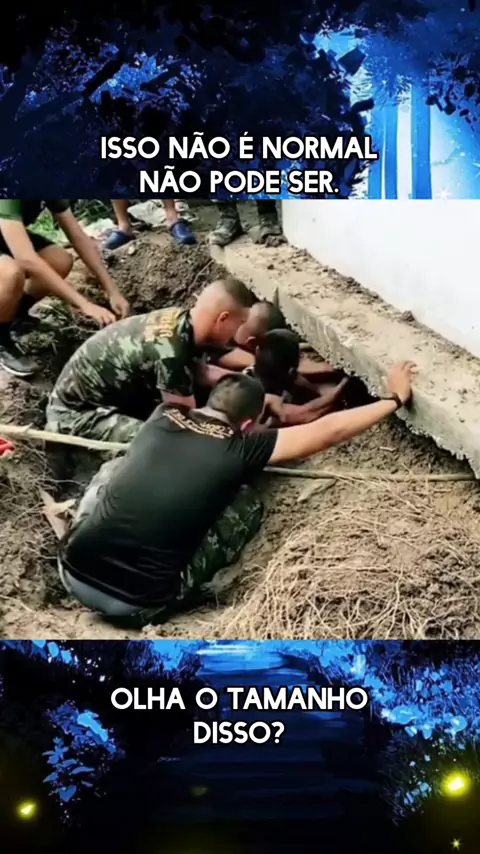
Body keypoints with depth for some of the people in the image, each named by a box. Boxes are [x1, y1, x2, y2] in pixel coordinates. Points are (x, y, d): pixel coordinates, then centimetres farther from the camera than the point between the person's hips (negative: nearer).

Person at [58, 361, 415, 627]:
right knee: (246, 503, 8)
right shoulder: (240, 448, -3)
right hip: (138, 605, -4)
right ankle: (171, 595, 8)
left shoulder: (163, 418, 9)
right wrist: (396, 399, 17)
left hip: (73, 573, 5)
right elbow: (328, 431, 5)